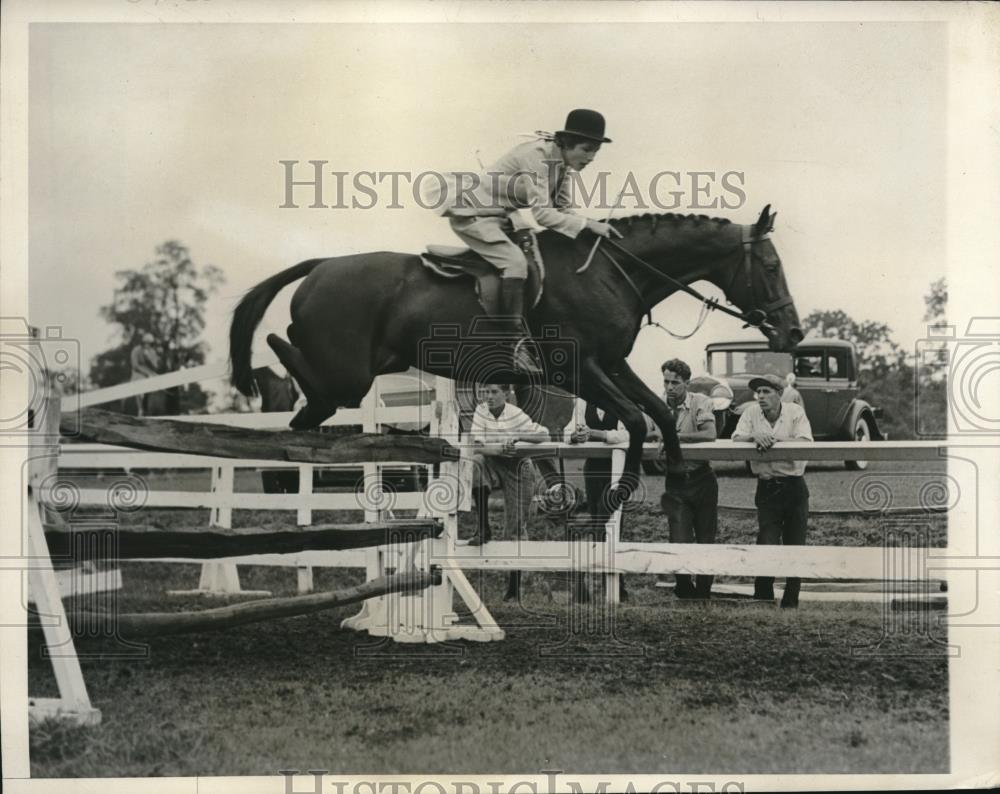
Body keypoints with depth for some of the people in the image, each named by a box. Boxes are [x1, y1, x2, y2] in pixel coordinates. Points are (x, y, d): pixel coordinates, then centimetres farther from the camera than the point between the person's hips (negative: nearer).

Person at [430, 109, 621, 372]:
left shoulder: (562, 162, 2)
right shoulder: (538, 156, -26)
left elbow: (562, 209, 5)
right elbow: (542, 213, -32)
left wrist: (594, 226, -10)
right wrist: (587, 223, -33)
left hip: (500, 217, 10)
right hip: (471, 213, -10)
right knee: (514, 260, -27)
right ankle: (516, 343, -30)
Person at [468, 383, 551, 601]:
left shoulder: (516, 415, -12)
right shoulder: (481, 411, -6)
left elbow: (544, 434, -14)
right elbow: (477, 445, -14)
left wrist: (517, 437, -28)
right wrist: (499, 448, -33)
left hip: (517, 467, -1)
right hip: (492, 465, 2)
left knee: (518, 525, -4)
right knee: (475, 462, -33)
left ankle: (515, 584, 12)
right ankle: (483, 529, -24)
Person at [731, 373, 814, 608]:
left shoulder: (795, 412, -4)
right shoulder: (751, 413, 2)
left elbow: (805, 443, -17)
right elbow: (736, 439, -7)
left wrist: (774, 439, -24)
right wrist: (755, 436, -25)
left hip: (795, 486, 0)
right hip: (767, 488, 0)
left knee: (795, 548, 6)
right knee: (767, 547, -9)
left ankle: (790, 602, 18)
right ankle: (763, 600, 3)